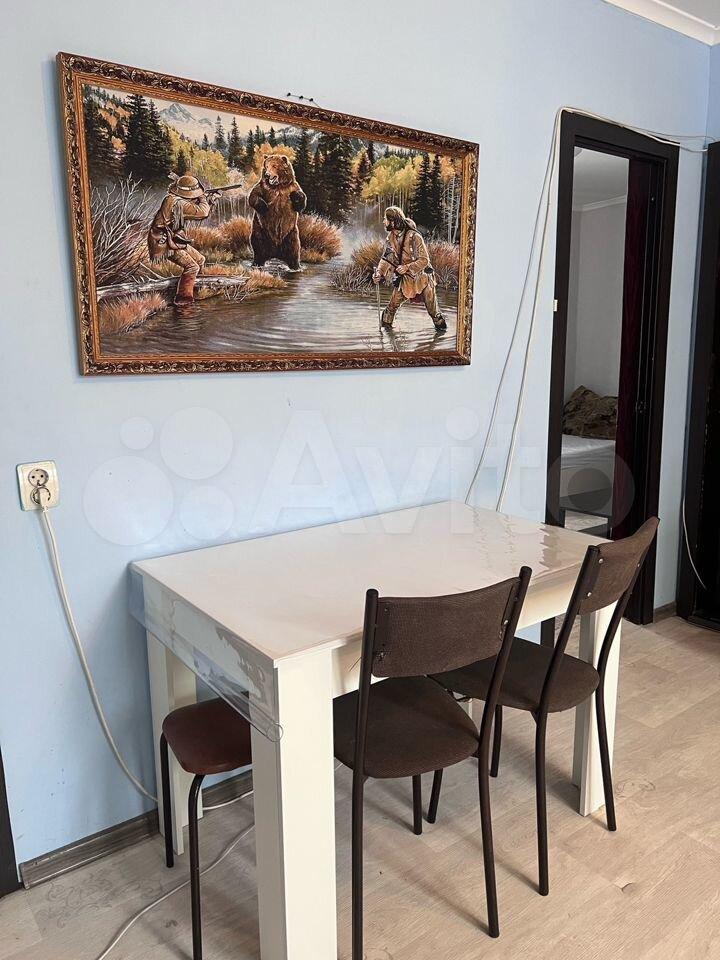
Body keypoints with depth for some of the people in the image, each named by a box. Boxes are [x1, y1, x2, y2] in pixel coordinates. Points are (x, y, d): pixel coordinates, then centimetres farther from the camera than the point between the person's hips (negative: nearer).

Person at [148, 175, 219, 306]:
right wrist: (203, 198, -9)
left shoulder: (182, 201, 7)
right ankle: (183, 299, -11)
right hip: (165, 243, -10)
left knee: (200, 260, 14)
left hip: (175, 240, 10)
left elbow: (200, 214, 18)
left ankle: (191, 285, 28)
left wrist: (210, 203, 4)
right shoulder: (177, 203, -25)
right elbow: (202, 212, -28)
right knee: (192, 267, -17)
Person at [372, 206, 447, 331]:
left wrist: (407, 267, -34)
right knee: (393, 305, 2)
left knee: (432, 307, 3)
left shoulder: (414, 237, -22)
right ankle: (385, 325, 21)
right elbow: (386, 258, -1)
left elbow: (424, 260, -22)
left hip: (422, 277, -5)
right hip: (404, 278, 5)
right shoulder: (391, 238, -2)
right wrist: (379, 274, -19)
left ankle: (441, 326, 23)